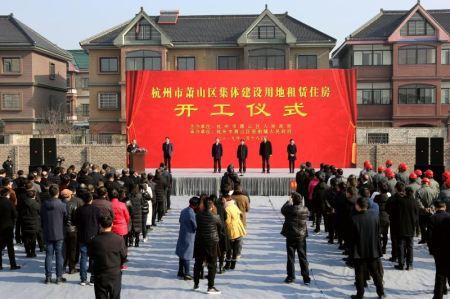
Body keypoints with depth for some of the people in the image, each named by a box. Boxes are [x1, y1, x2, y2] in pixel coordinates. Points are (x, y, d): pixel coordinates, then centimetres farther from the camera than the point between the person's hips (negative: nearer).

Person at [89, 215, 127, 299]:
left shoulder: (94, 241, -13)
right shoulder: (119, 239, -14)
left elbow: (91, 256, 1)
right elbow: (124, 256, -3)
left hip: (100, 276, 0)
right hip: (115, 274, 0)